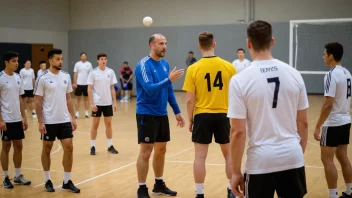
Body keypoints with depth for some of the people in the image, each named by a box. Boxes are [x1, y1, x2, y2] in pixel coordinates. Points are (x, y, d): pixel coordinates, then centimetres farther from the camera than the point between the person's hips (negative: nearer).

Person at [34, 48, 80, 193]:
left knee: (69, 148, 1)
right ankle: (47, 181, 21)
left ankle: (67, 181, 11)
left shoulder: (66, 76, 5)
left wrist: (73, 117, 7)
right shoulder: (43, 78, -9)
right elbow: (38, 101, -7)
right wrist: (40, 121, -12)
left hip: (65, 120, 4)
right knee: (47, 149, 8)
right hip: (49, 121, -4)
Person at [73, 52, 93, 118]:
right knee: (78, 99, 4)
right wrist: (74, 83, -6)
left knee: (86, 99, 8)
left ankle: (86, 112, 15)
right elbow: (75, 74, 1)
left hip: (86, 84, 1)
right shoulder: (77, 64, 0)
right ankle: (77, 113, 8)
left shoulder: (89, 64, 3)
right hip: (79, 84, -1)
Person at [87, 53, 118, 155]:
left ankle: (110, 146, 16)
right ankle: (92, 147, 12)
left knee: (108, 124, 8)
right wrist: (92, 103, -13)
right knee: (95, 124, 3)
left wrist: (114, 102, 3)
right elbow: (89, 89, -6)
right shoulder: (93, 72, -6)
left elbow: (112, 88, 7)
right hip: (97, 103, -3)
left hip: (108, 103, 3)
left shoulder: (110, 72, 3)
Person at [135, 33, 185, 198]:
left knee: (161, 150, 14)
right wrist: (169, 79, -31)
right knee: (146, 152, -3)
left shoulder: (165, 64, 9)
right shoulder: (143, 65, -13)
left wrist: (177, 111, 12)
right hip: (147, 114, -7)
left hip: (162, 114, 7)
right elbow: (149, 89, -24)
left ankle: (159, 184, 27)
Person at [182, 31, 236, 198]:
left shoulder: (193, 69, -8)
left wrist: (190, 120, 5)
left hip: (202, 116, -2)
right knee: (228, 153, 16)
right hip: (223, 115, 2)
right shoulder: (228, 67, -3)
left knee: (200, 156, 6)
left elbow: (190, 100, -7)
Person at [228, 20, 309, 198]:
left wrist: (236, 172, -3)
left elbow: (238, 131, -11)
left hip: (261, 161, -3)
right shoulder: (294, 74, 1)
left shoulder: (240, 80, -10)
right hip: (293, 157, 3)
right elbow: (303, 123, 7)